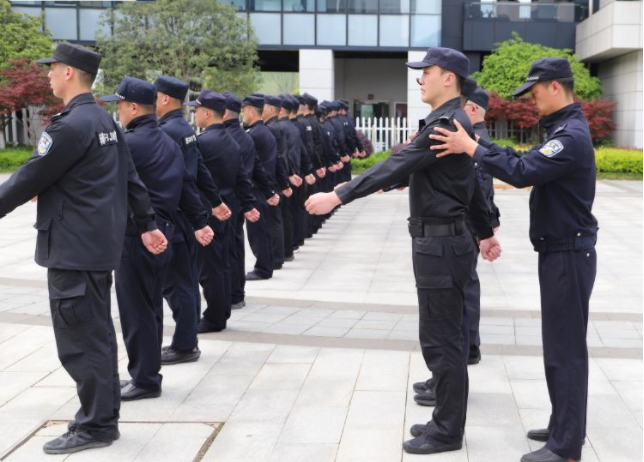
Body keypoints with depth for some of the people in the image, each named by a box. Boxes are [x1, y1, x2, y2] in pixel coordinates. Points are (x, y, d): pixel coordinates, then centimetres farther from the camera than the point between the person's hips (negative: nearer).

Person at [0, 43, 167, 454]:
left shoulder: (71, 125, -18)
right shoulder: (105, 120, 12)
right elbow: (130, 178, 15)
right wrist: (147, 225, 20)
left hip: (73, 249, -10)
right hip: (100, 244, 10)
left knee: (79, 339, -1)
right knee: (96, 333, 16)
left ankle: (96, 426, 7)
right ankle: (102, 413, 26)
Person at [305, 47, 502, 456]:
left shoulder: (447, 122, -17)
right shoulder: (453, 121, 15)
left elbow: (396, 166, -25)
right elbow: (471, 183, 22)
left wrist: (337, 196, -25)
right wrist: (487, 233, 30)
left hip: (440, 244, -11)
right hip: (444, 240, 11)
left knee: (441, 341, -1)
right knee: (448, 339, 17)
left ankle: (447, 433, 10)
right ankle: (447, 420, 28)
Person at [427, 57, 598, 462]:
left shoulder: (572, 135, -20)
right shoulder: (564, 130, 14)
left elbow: (522, 172, -29)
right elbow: (528, 160, 14)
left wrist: (471, 148, -22)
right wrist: (475, 142, 7)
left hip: (569, 255, -10)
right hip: (560, 252, 10)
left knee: (566, 349, -4)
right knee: (560, 345, 16)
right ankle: (564, 426, 28)